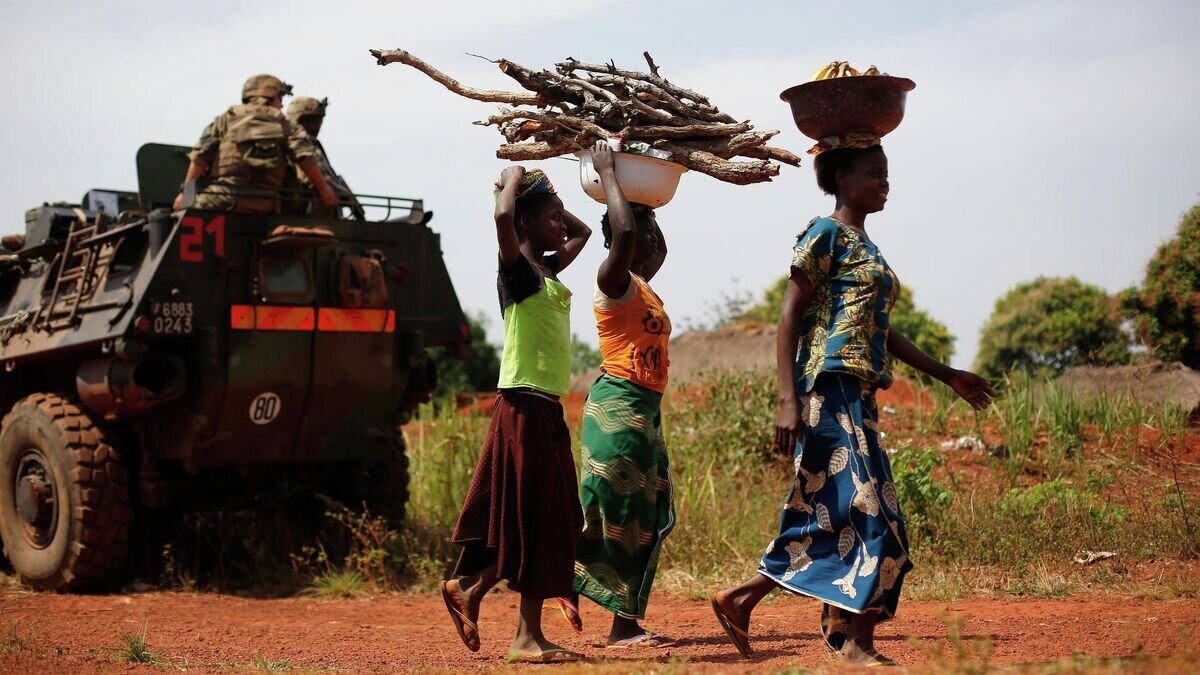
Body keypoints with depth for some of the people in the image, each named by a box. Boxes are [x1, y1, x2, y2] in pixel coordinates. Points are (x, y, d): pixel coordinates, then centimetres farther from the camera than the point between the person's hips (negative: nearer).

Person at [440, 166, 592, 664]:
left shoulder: (550, 271, 15)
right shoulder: (518, 271, -8)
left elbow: (583, 231, 33)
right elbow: (502, 217, -29)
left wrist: (545, 195, 20)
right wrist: (515, 179, -10)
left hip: (548, 410, 9)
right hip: (524, 406, -9)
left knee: (554, 524, 10)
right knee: (529, 521, -5)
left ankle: (470, 588, 21)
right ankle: (527, 637, 0)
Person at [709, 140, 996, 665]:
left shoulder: (865, 246, 21)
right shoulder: (826, 234, -5)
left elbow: (880, 330, 26)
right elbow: (790, 316, -11)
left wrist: (948, 376, 27)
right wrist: (788, 400, -20)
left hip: (859, 399, 9)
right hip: (830, 390, -9)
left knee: (832, 517, 6)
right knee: (865, 512, -10)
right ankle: (857, 641, -5)